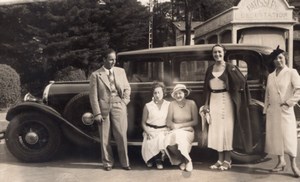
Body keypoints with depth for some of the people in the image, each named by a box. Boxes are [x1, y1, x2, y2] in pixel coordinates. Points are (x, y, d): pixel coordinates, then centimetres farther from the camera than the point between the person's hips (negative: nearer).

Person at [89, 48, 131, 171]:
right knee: (105, 137, 6)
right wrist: (97, 114, -8)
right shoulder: (96, 75, -1)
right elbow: (93, 96, -4)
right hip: (103, 108, -2)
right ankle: (107, 163, 21)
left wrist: (125, 101, 0)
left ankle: (125, 162, 14)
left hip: (118, 107, 2)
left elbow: (127, 88, 16)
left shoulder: (121, 71, 10)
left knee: (122, 136, 1)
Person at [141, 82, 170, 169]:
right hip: (150, 130, 0)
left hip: (163, 130, 0)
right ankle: (150, 159, 2)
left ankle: (159, 160, -6)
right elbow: (143, 123, 9)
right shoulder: (148, 106, 8)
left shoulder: (168, 105, 8)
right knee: (149, 142, -30)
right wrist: (148, 132, -7)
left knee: (162, 139, -32)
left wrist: (167, 131, -10)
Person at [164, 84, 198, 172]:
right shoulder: (172, 104, 3)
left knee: (180, 136, -35)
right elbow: (168, 122, 0)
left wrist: (181, 125, -10)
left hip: (188, 131, -1)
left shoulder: (191, 103, 0)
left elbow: (195, 121, -2)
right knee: (168, 141, -31)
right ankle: (181, 159, -6)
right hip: (174, 131, 2)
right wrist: (174, 126, -21)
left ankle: (187, 160, -13)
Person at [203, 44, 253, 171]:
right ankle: (220, 159, 14)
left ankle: (227, 160, 7)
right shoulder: (210, 69, 9)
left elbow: (241, 82, -10)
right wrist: (206, 103, 7)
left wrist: (233, 71, -23)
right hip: (214, 100, 5)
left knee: (226, 128, -2)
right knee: (216, 129, 5)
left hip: (226, 99, -4)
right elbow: (207, 88, 11)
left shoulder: (229, 67, -4)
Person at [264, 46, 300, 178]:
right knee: (275, 136, 6)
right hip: (272, 110, 5)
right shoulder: (270, 76, 13)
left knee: (288, 136, -6)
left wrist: (289, 103, -14)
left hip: (285, 110, -5)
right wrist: (266, 110, 10)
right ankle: (281, 162, 17)